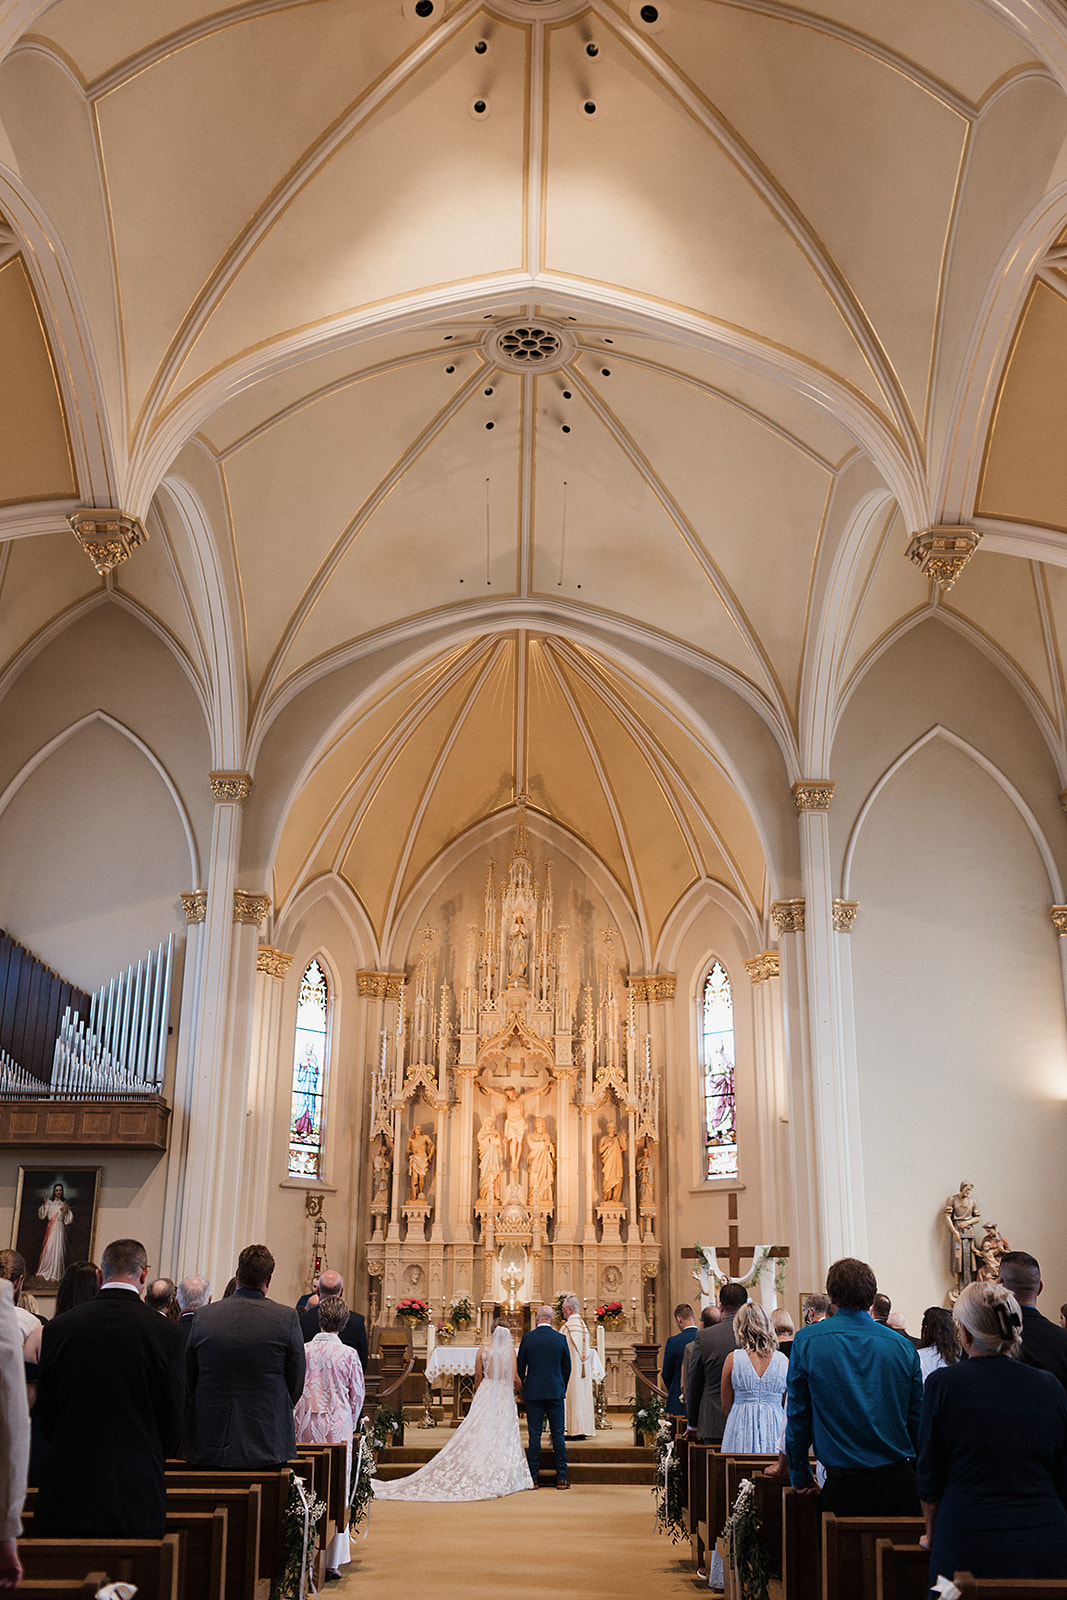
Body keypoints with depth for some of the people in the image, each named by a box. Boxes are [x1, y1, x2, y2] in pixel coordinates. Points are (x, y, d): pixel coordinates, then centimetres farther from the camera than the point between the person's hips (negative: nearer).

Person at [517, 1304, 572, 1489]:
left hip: (533, 1392, -1)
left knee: (534, 1435, 3)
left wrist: (522, 1388, 18)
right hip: (555, 1392, 1)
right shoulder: (561, 1339, -2)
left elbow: (520, 1366, 3)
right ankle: (561, 1478, 6)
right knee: (558, 1434, 5)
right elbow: (567, 1367, 5)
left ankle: (533, 1478, 5)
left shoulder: (527, 1338, -4)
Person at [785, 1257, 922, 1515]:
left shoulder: (806, 1341, -5)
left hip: (843, 1484, -2)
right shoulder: (903, 1346, 0)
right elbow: (917, 1418, 7)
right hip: (899, 1483, 2)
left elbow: (798, 1415, 1)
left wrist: (799, 1475, 12)